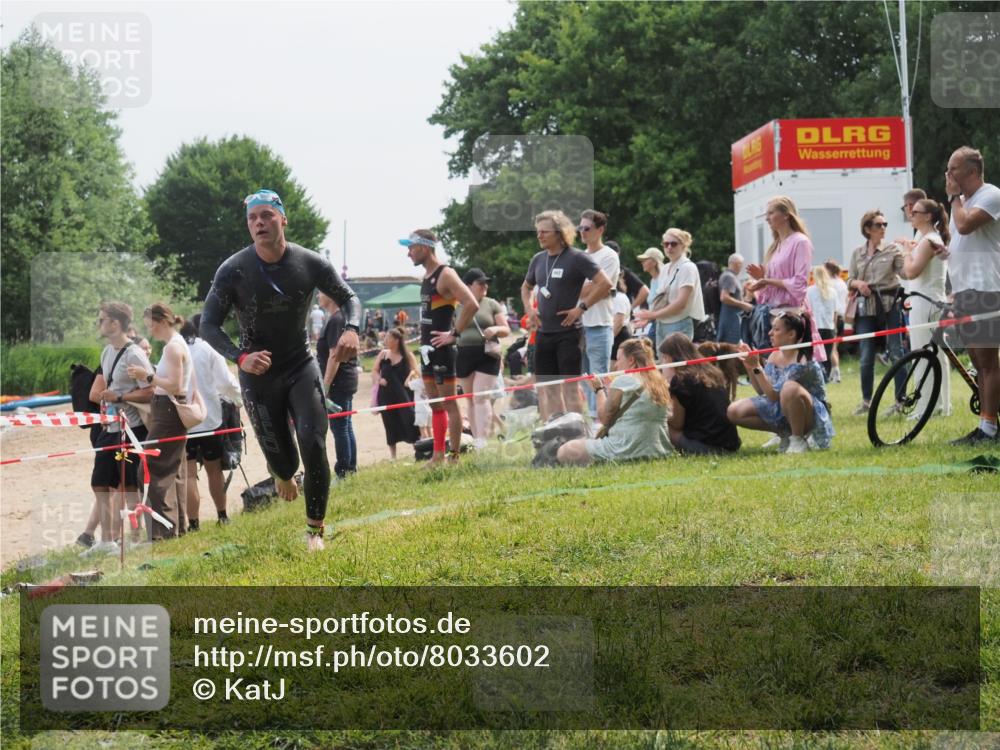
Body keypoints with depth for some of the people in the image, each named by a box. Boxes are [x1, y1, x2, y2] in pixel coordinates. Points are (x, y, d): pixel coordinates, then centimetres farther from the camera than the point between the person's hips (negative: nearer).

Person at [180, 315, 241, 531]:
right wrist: (238, 400, 13)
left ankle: (193, 523, -7)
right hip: (209, 418, 0)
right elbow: (227, 381, -4)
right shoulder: (209, 350, -2)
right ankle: (222, 516, 25)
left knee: (188, 473, -2)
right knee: (214, 469, 16)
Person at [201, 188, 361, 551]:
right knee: (278, 455, 3)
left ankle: (315, 530, 2)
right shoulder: (233, 270, -16)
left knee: (313, 446, -14)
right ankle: (284, 476, 45)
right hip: (258, 373, -1)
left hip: (301, 367, 1)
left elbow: (348, 298, 2)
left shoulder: (310, 263, -11)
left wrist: (351, 330, -21)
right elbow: (208, 325, -12)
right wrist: (240, 357, -31)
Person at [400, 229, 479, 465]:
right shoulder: (426, 276, 14)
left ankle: (454, 457, -4)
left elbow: (471, 305, -25)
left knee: (448, 403, -6)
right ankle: (438, 455, 18)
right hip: (427, 348, 10)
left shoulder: (445, 275, -14)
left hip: (442, 348, -10)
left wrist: (454, 334, -21)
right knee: (435, 403, 13)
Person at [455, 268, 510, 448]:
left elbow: (506, 330, 5)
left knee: (481, 398, -13)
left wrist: (495, 329, -14)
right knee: (470, 400, 7)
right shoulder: (458, 307, 9)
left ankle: (482, 440, -18)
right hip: (464, 356, 3)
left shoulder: (492, 304, 4)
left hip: (487, 355, -3)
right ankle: (475, 438, 13)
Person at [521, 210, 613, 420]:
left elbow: (605, 283, -16)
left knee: (570, 386, -6)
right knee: (548, 388, 8)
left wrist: (581, 307, -16)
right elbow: (526, 287, 29)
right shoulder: (538, 259, 11)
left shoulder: (576, 258, -9)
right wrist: (529, 308, 10)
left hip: (568, 332, -7)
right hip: (544, 332, 7)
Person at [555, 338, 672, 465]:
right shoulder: (660, 382, 11)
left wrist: (602, 390, 11)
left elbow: (604, 420, -2)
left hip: (626, 452, -9)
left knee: (564, 451, -2)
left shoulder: (622, 381, -9)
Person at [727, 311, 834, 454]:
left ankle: (799, 440, -19)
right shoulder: (774, 356, 1)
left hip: (812, 414, -8)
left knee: (790, 388, -41)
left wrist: (757, 367, -30)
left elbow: (774, 395, -27)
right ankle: (786, 434, 5)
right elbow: (762, 391, 4)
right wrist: (749, 366, -7)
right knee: (734, 411, -7)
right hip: (781, 410, 8)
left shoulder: (802, 362, -24)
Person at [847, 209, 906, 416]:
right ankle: (866, 400, 14)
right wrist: (858, 283, -9)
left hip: (889, 306, -2)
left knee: (896, 353, -4)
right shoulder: (857, 253, 11)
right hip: (866, 308, 2)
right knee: (866, 357, 2)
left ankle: (901, 400, 1)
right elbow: (849, 280, 13)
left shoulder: (893, 250, 3)